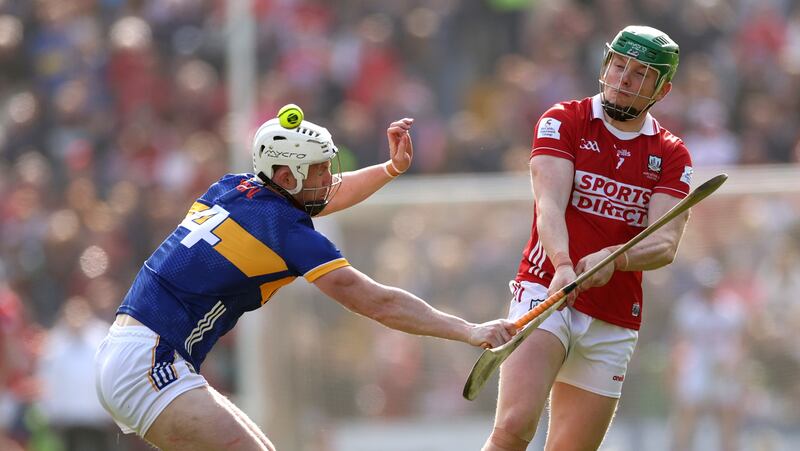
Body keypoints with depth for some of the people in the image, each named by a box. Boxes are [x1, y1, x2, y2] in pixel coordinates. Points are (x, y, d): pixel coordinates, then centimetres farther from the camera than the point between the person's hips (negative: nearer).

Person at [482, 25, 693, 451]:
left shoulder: (672, 156, 9)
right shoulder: (563, 121, 3)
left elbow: (665, 244, -6)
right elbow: (549, 207, -13)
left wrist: (613, 259, -28)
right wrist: (563, 266, -33)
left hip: (613, 326, 3)